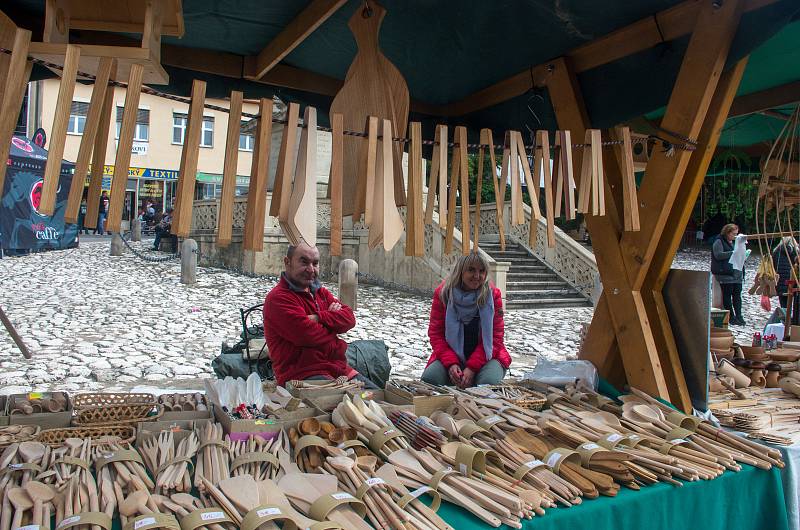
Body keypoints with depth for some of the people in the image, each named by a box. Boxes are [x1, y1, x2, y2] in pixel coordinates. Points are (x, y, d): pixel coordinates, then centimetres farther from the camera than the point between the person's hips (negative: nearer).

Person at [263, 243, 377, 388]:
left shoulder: (321, 292, 17)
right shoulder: (278, 298, -10)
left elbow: (349, 318, 4)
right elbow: (309, 335, -19)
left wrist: (318, 317, -13)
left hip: (338, 367, 8)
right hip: (300, 374, -7)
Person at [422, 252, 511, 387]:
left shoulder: (493, 294, -7)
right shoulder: (443, 292, -5)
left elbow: (495, 337, -9)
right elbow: (435, 333, -5)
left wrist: (472, 367, -20)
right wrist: (450, 363, -22)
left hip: (485, 356, -1)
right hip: (452, 354, 1)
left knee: (490, 381, -32)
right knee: (429, 378, -26)